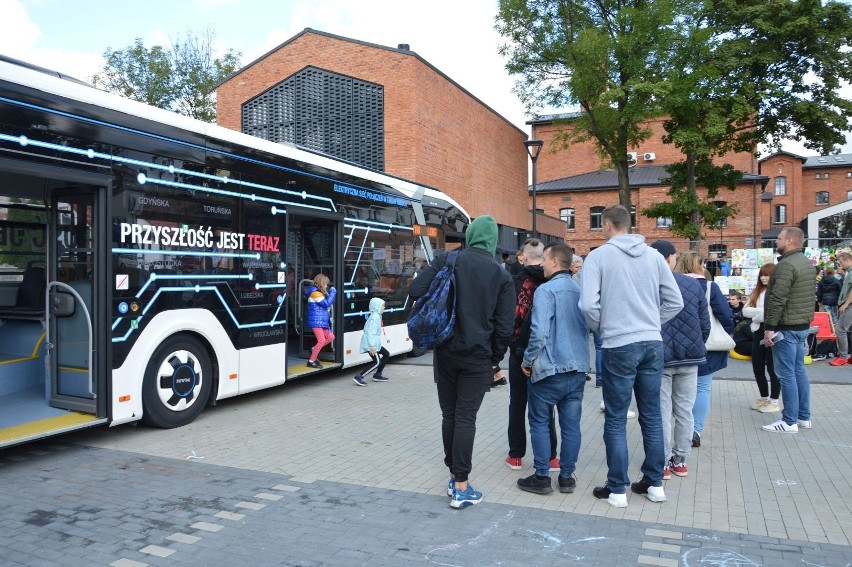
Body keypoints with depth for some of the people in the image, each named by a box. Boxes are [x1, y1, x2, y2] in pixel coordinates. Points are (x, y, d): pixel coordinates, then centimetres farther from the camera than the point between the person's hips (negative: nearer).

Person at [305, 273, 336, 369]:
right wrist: (332, 292, -11)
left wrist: (332, 292, 7)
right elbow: (327, 303, -19)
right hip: (316, 321, -10)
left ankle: (314, 350, 23)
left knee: (330, 337, 14)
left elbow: (330, 303, 17)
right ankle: (311, 361, -4)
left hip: (322, 321, 10)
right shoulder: (315, 293, -14)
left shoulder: (319, 293, 17)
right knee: (322, 340, -12)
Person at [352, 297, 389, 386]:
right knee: (377, 362, -14)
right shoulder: (374, 317, -16)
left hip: (375, 343, 11)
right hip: (371, 344, -11)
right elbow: (370, 332, -24)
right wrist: (372, 346, -28)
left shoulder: (377, 316, 15)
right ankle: (359, 376, -15)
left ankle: (377, 375, 23)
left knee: (386, 354, 19)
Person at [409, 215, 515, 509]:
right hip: (478, 356, -1)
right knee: (466, 418, 2)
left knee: (449, 414, 13)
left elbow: (415, 291, -8)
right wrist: (496, 360, 8)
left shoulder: (447, 261, -2)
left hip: (446, 352, 1)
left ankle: (454, 476, 23)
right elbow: (504, 325, -2)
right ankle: (461, 487, 4)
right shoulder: (502, 275, 0)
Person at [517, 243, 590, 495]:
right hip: (577, 369, 6)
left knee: (540, 423, 7)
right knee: (571, 425, 11)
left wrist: (528, 361, -8)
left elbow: (539, 332, -20)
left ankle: (542, 478, 12)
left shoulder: (546, 290, -14)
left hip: (549, 369, -6)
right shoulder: (580, 290, 8)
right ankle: (567, 477, 20)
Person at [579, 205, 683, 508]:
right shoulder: (653, 255, 6)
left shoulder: (598, 256, -7)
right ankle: (655, 483, 26)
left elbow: (588, 304, -16)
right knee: (652, 415, 15)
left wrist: (601, 328, 3)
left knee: (616, 420, 6)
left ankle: (617, 489, 14)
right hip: (653, 344, 5)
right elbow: (675, 302, 7)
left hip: (619, 346, -4)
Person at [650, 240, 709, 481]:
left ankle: (663, 463, 10)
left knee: (662, 413, 5)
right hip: (689, 358, 3)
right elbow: (705, 323, 4)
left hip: (659, 358, -3)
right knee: (685, 411, 13)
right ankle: (680, 460, 22)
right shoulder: (694, 285, 0)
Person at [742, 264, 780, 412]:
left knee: (772, 368, 4)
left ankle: (774, 401, 17)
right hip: (759, 333, 7)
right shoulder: (756, 292, 11)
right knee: (757, 368, 13)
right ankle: (764, 397, 29)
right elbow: (745, 311, 4)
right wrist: (762, 311, -12)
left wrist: (758, 314, -8)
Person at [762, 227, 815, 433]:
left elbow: (777, 299, -23)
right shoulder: (807, 263, 14)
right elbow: (809, 296, 19)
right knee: (799, 371, 15)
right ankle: (804, 416, 22)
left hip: (787, 327, -10)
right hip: (803, 325, 10)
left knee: (787, 373, -4)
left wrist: (770, 327, -20)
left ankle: (789, 421, 0)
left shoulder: (786, 265, -18)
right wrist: (804, 319, 22)